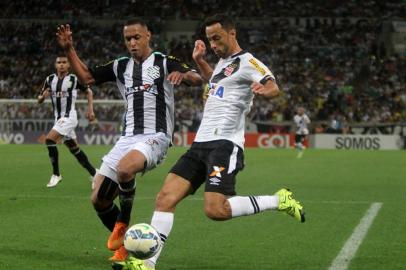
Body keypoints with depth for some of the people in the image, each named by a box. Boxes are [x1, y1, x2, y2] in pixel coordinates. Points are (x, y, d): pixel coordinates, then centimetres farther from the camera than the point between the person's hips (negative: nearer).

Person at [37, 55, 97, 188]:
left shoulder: (74, 79, -6)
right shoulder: (50, 79, 7)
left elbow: (89, 91, 8)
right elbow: (39, 100, 10)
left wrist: (90, 109, 0)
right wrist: (43, 95, -12)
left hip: (69, 117, -6)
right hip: (58, 118, 6)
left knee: (49, 140, -20)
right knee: (74, 148, 11)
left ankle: (56, 174, -11)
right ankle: (94, 173, 23)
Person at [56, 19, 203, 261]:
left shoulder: (164, 62, 0)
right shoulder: (121, 66, 15)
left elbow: (198, 80, -12)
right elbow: (87, 77, 19)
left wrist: (183, 74, -34)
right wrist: (70, 50, 8)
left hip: (155, 137, -6)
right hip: (128, 138, 6)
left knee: (124, 168, -36)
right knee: (99, 199, -3)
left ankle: (123, 223, -12)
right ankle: (124, 244, 17)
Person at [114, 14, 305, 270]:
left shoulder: (247, 62, -5)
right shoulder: (224, 61, 21)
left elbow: (273, 87, -23)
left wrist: (265, 89, -45)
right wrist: (199, 60, 30)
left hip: (225, 144, -8)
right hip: (201, 143, 8)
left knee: (216, 210, -22)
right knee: (165, 198, -6)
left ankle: (279, 200, -4)